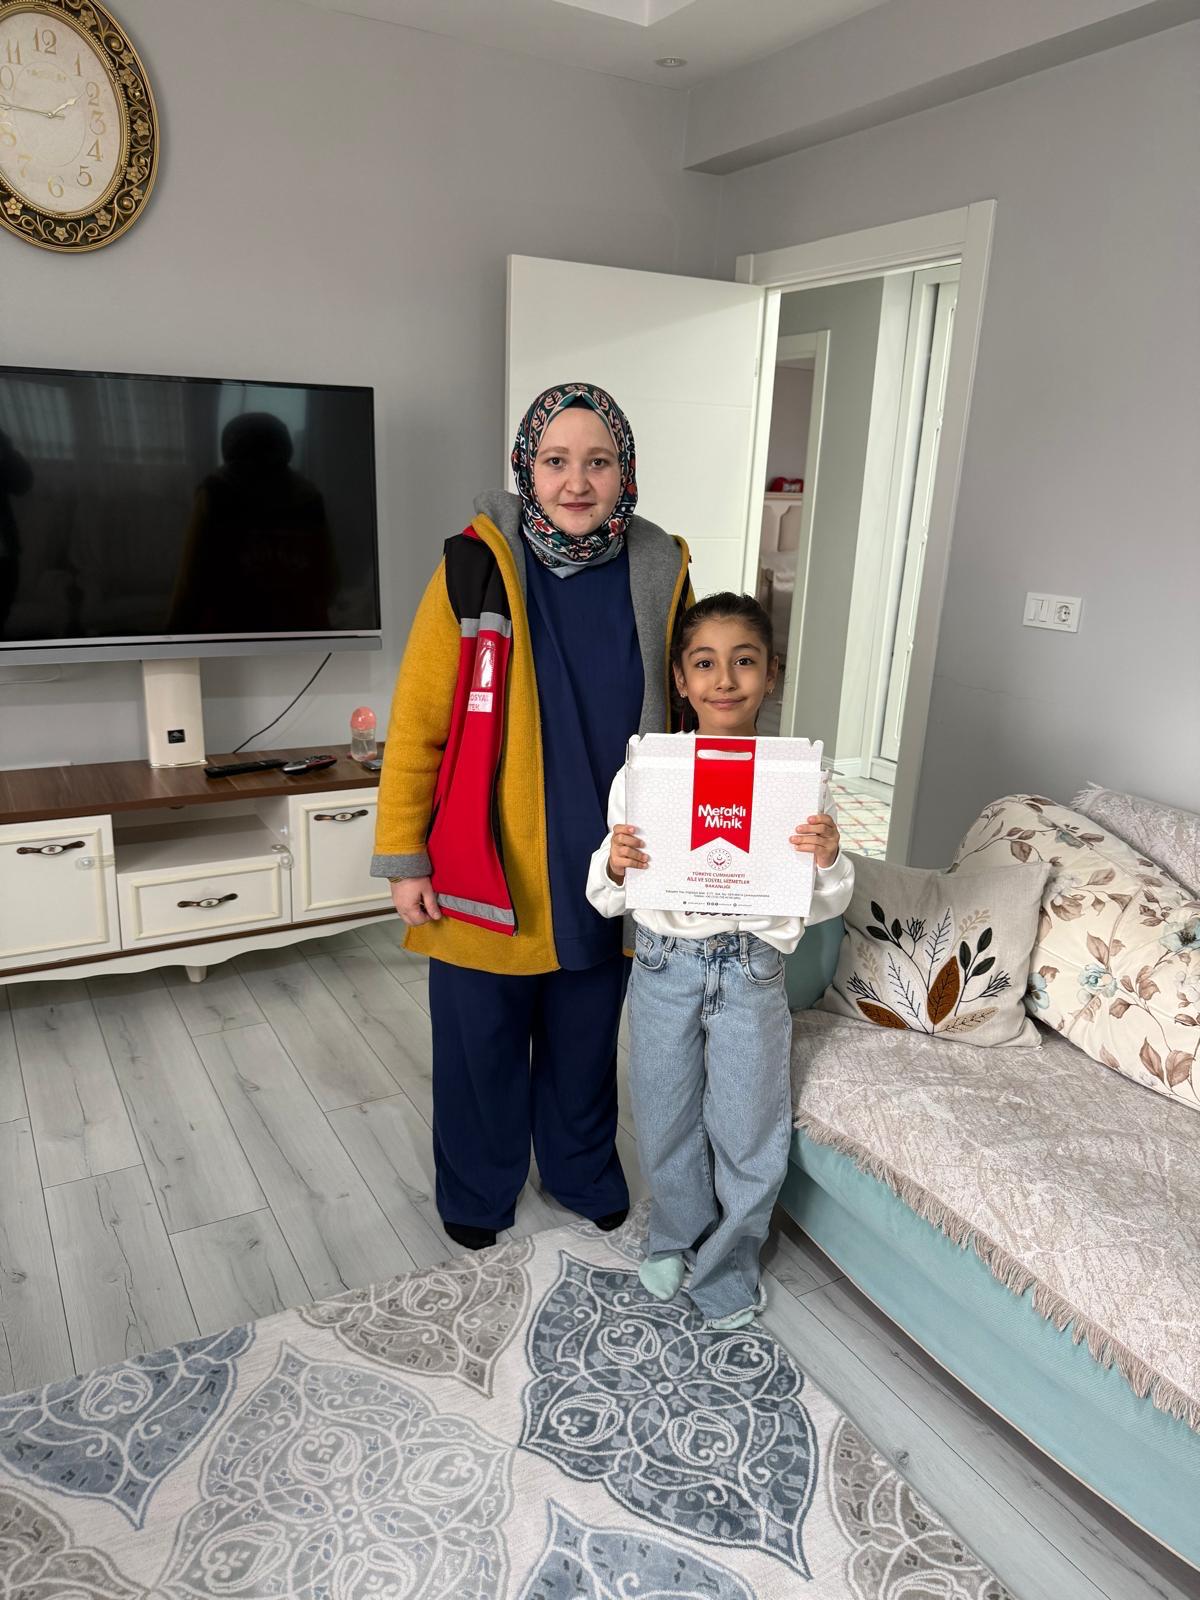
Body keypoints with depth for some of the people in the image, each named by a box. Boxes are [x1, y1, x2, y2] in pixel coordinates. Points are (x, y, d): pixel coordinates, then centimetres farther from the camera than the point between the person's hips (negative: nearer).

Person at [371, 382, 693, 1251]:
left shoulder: (659, 573, -3)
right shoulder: (477, 567, -12)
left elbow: (678, 717, 7)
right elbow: (416, 723, -8)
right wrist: (404, 856, -7)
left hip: (609, 870, 3)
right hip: (488, 870, -2)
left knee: (585, 1040, 21)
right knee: (481, 1046, 15)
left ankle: (584, 1172, 48)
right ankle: (478, 1193, 42)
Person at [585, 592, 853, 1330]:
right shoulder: (644, 772, -7)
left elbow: (825, 906, -2)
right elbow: (608, 901, -1)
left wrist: (829, 861, -23)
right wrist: (615, 865, -23)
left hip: (752, 970, -1)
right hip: (665, 966, 1)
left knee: (749, 1132, 11)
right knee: (667, 1122, 17)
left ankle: (727, 1269, 37)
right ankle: (676, 1236, 46)